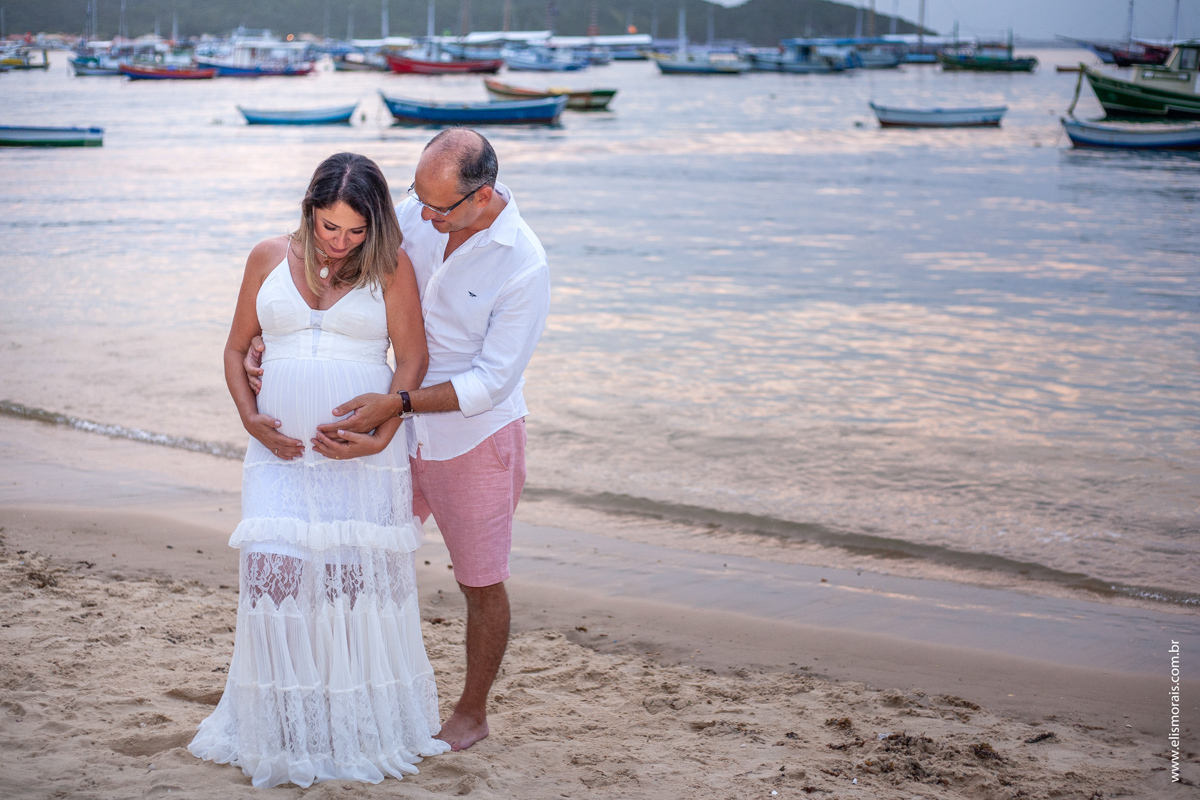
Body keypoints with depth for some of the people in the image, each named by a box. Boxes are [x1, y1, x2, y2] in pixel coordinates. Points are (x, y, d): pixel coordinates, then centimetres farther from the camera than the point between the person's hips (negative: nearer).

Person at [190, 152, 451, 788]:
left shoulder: (391, 267, 0)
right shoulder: (269, 259, 7)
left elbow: (413, 359, -3)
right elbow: (236, 349, 13)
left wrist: (381, 436, -13)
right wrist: (250, 420, -2)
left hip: (364, 451, -2)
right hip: (282, 449, 2)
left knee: (361, 578, -1)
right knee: (274, 571, -7)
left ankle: (364, 725, 12)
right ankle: (284, 727, 4)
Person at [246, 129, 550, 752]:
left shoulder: (524, 267, -24)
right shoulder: (416, 213, -9)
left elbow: (492, 381, -23)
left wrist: (396, 403, -29)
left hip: (476, 437, -5)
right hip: (404, 428, 5)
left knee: (481, 583, 8)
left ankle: (472, 714, 28)